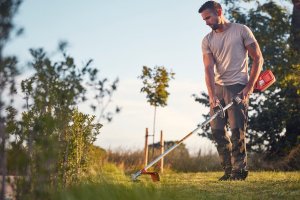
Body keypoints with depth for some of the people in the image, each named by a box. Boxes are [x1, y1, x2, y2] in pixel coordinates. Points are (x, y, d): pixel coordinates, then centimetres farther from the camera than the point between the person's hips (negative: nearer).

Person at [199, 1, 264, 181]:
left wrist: (249, 87, -9)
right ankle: (229, 170, 13)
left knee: (237, 129, -10)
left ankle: (240, 169, 1)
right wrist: (212, 96, -15)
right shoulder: (207, 40, 9)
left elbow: (258, 59, -1)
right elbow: (209, 69, -1)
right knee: (217, 129, 2)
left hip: (238, 86, -5)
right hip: (218, 87, 5)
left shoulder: (241, 30, -1)